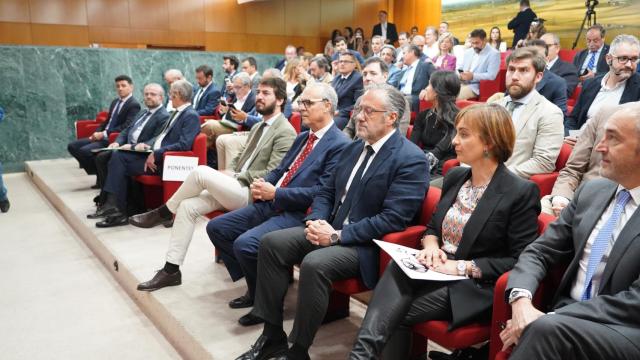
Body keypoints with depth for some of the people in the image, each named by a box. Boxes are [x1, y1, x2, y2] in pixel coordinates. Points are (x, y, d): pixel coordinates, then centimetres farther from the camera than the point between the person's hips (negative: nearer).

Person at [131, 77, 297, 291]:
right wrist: (228, 174, 3)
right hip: (235, 187, 8)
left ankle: (163, 213, -1)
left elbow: (272, 175, -16)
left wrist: (234, 176, -12)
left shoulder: (285, 132, -8)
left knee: (201, 172, -25)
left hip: (251, 194, -8)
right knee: (187, 206, -10)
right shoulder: (258, 127, 21)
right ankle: (171, 270, -4)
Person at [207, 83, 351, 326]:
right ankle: (254, 288, 15)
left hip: (297, 214, -9)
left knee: (245, 243, -28)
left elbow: (321, 193, -19)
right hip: (269, 205, 10)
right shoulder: (303, 137, 18)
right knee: (216, 227, 6)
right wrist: (263, 184, -1)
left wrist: (275, 193, -17)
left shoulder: (339, 145, -11)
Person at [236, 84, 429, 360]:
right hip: (332, 229, 8)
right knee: (271, 242, -7)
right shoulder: (354, 148, 12)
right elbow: (326, 192, 16)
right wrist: (316, 222, -6)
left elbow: (393, 219, -21)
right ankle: (272, 336, 2)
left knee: (314, 263, -32)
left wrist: (337, 235, -22)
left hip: (367, 244, -8)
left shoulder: (411, 159, -13)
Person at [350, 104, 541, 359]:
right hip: (436, 270, 5)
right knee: (398, 268, -29)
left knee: (398, 314, -26)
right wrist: (431, 245, -4)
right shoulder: (454, 177, 11)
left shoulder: (521, 192, -10)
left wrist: (463, 267, -18)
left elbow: (521, 261, -12)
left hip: (476, 287, -5)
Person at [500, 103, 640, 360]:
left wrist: (550, 319, -21)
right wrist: (521, 299, -14)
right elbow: (540, 251, 7)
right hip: (567, 319, 4)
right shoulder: (591, 191, 9)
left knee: (545, 330, -32)